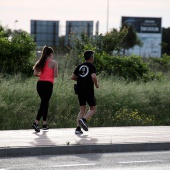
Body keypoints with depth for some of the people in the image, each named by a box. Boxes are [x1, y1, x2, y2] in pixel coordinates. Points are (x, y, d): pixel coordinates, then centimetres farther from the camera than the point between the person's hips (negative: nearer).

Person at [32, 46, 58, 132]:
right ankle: (36, 122, -20)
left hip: (40, 83, 6)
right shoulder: (54, 63, -1)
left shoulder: (41, 62, 12)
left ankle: (44, 123, 16)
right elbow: (55, 75, -7)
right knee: (44, 103, -7)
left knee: (45, 103, 17)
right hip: (48, 84, -6)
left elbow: (35, 73, 3)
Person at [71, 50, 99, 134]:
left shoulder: (79, 66, 11)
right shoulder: (92, 66, -6)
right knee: (93, 109, 7)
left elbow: (72, 77, 10)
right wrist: (96, 84, -4)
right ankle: (83, 119, -18)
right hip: (89, 90, -6)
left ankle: (78, 128, 1)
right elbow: (93, 77, -21)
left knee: (82, 109, 12)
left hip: (80, 90, 6)